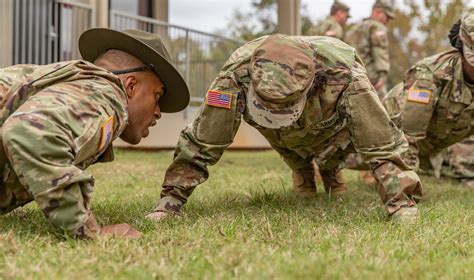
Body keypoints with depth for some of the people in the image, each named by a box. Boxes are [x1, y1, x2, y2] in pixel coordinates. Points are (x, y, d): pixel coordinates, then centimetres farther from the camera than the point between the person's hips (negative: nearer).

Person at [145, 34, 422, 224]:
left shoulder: (343, 71, -47)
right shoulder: (238, 71, -43)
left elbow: (382, 140, -41)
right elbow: (203, 139, -36)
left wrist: (403, 203, -43)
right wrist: (172, 197, -37)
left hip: (329, 127, -1)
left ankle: (331, 169, 22)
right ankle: (302, 172, 22)